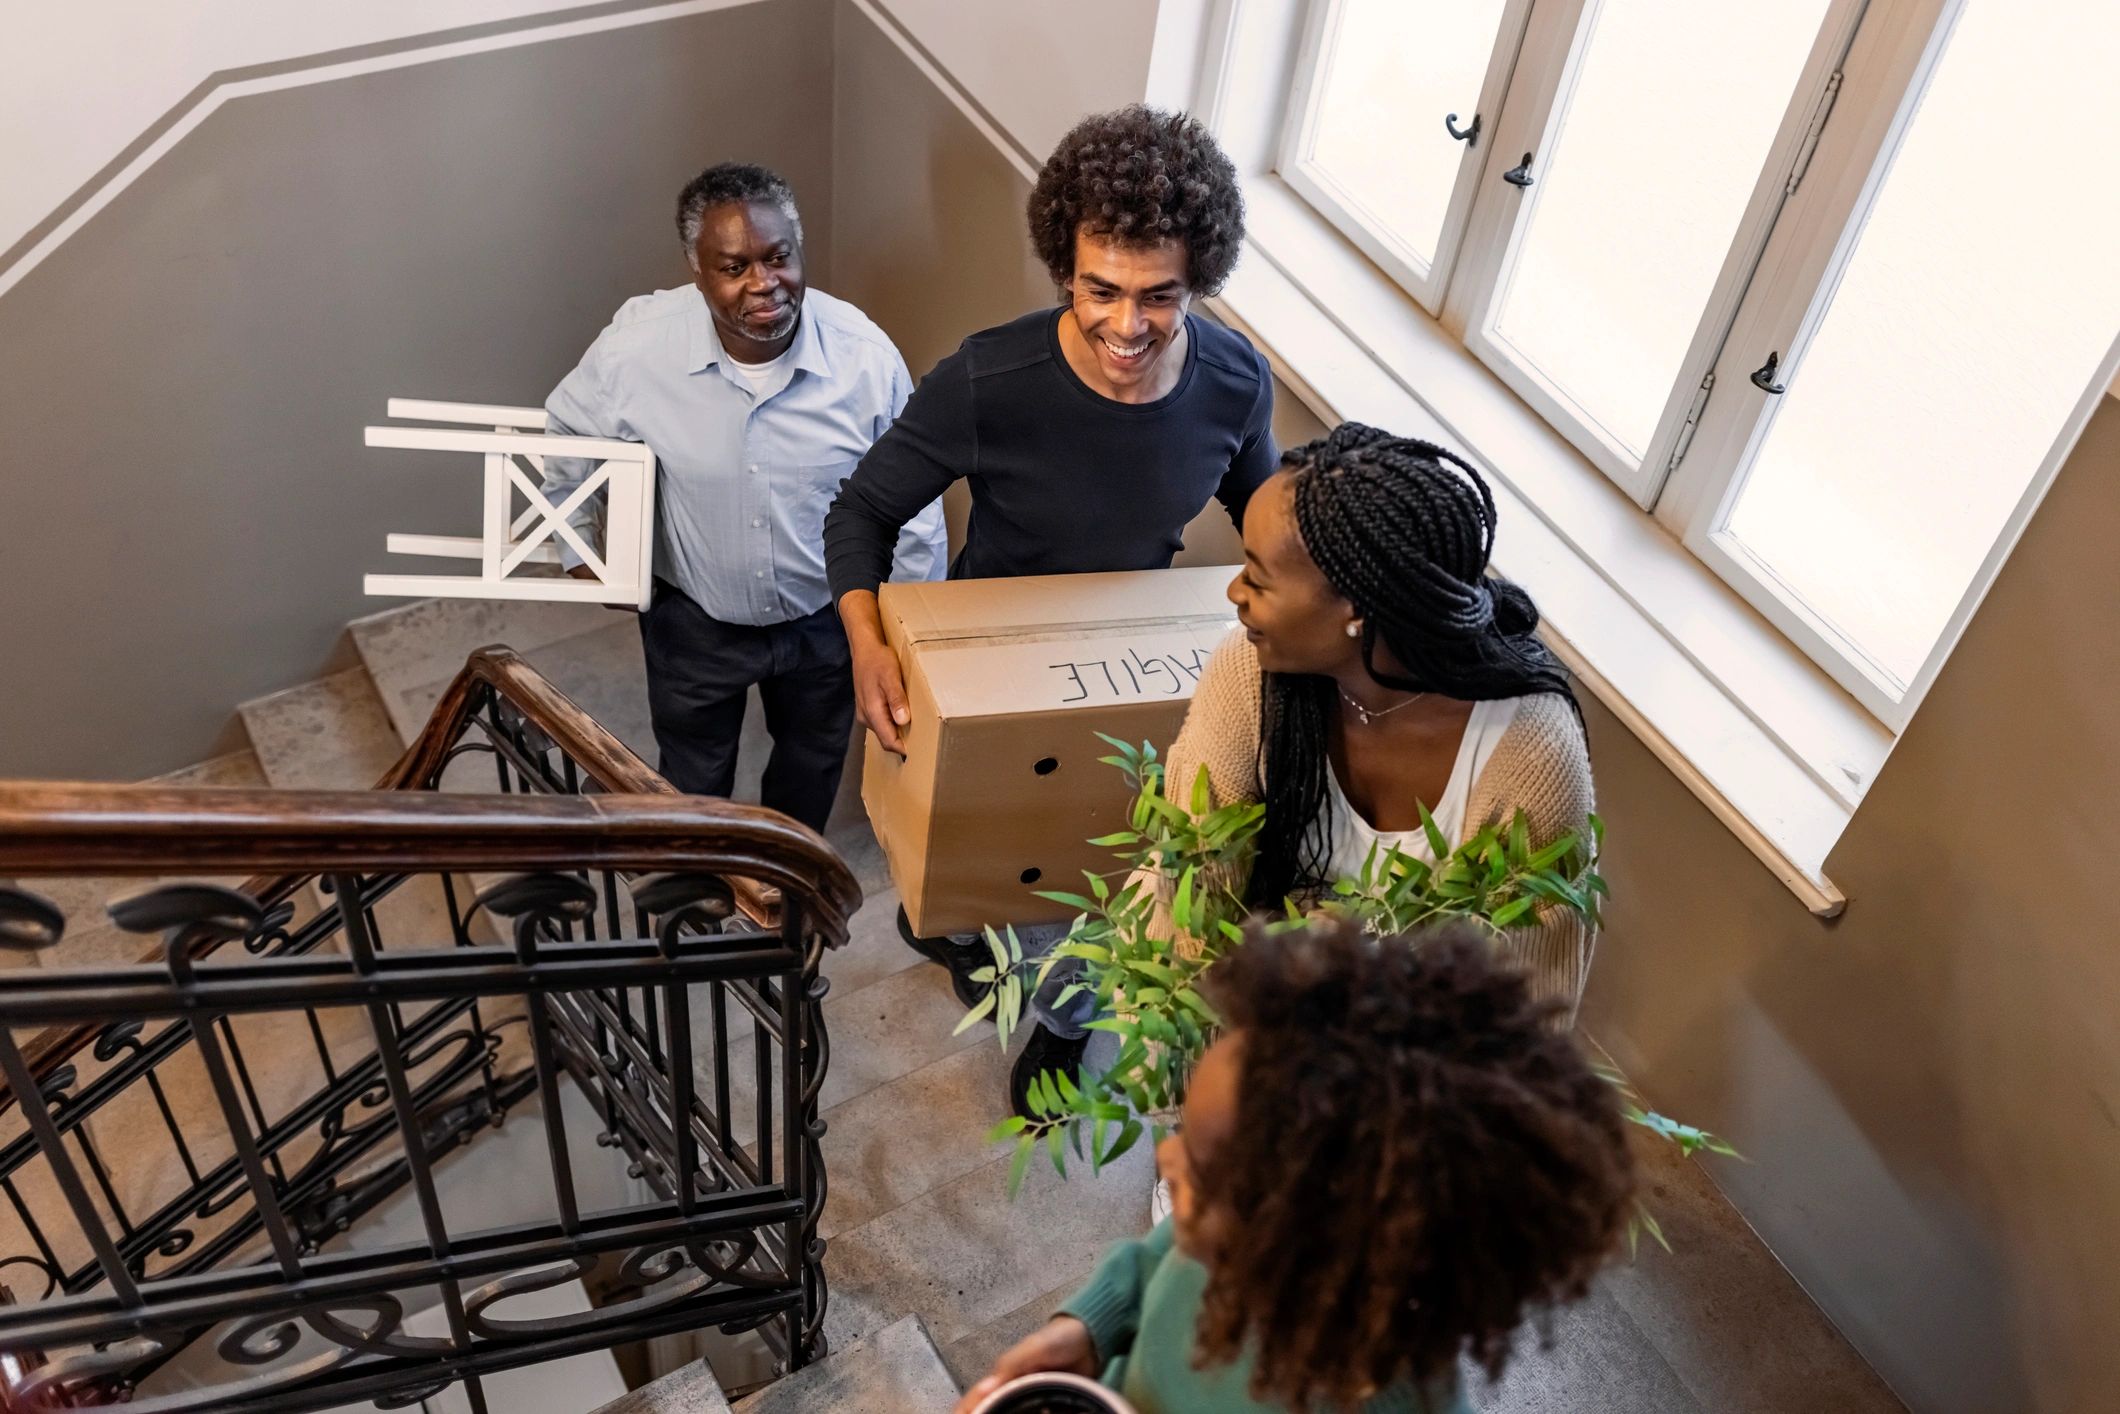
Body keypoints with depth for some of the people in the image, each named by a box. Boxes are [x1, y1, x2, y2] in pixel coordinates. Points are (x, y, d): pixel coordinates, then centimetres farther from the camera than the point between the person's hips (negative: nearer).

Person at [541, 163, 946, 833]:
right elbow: (562, 438, -3)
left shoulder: (864, 352, -25)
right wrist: (579, 552, 0)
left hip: (826, 619, 1)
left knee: (813, 765, 28)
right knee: (693, 782, 25)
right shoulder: (638, 346, -25)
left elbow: (914, 506, -12)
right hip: (694, 621, 0)